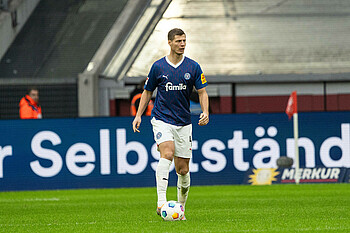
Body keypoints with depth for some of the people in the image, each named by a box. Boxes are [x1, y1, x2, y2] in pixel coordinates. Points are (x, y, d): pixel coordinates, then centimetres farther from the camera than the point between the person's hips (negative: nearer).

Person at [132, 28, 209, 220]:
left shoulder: (193, 67, 3)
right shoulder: (158, 67, 1)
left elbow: (202, 92, 4)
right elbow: (147, 91, 11)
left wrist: (205, 112, -14)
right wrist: (138, 115, 4)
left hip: (184, 123, 2)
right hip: (162, 120, -2)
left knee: (183, 170, 3)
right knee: (167, 153, -27)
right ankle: (161, 202, -35)